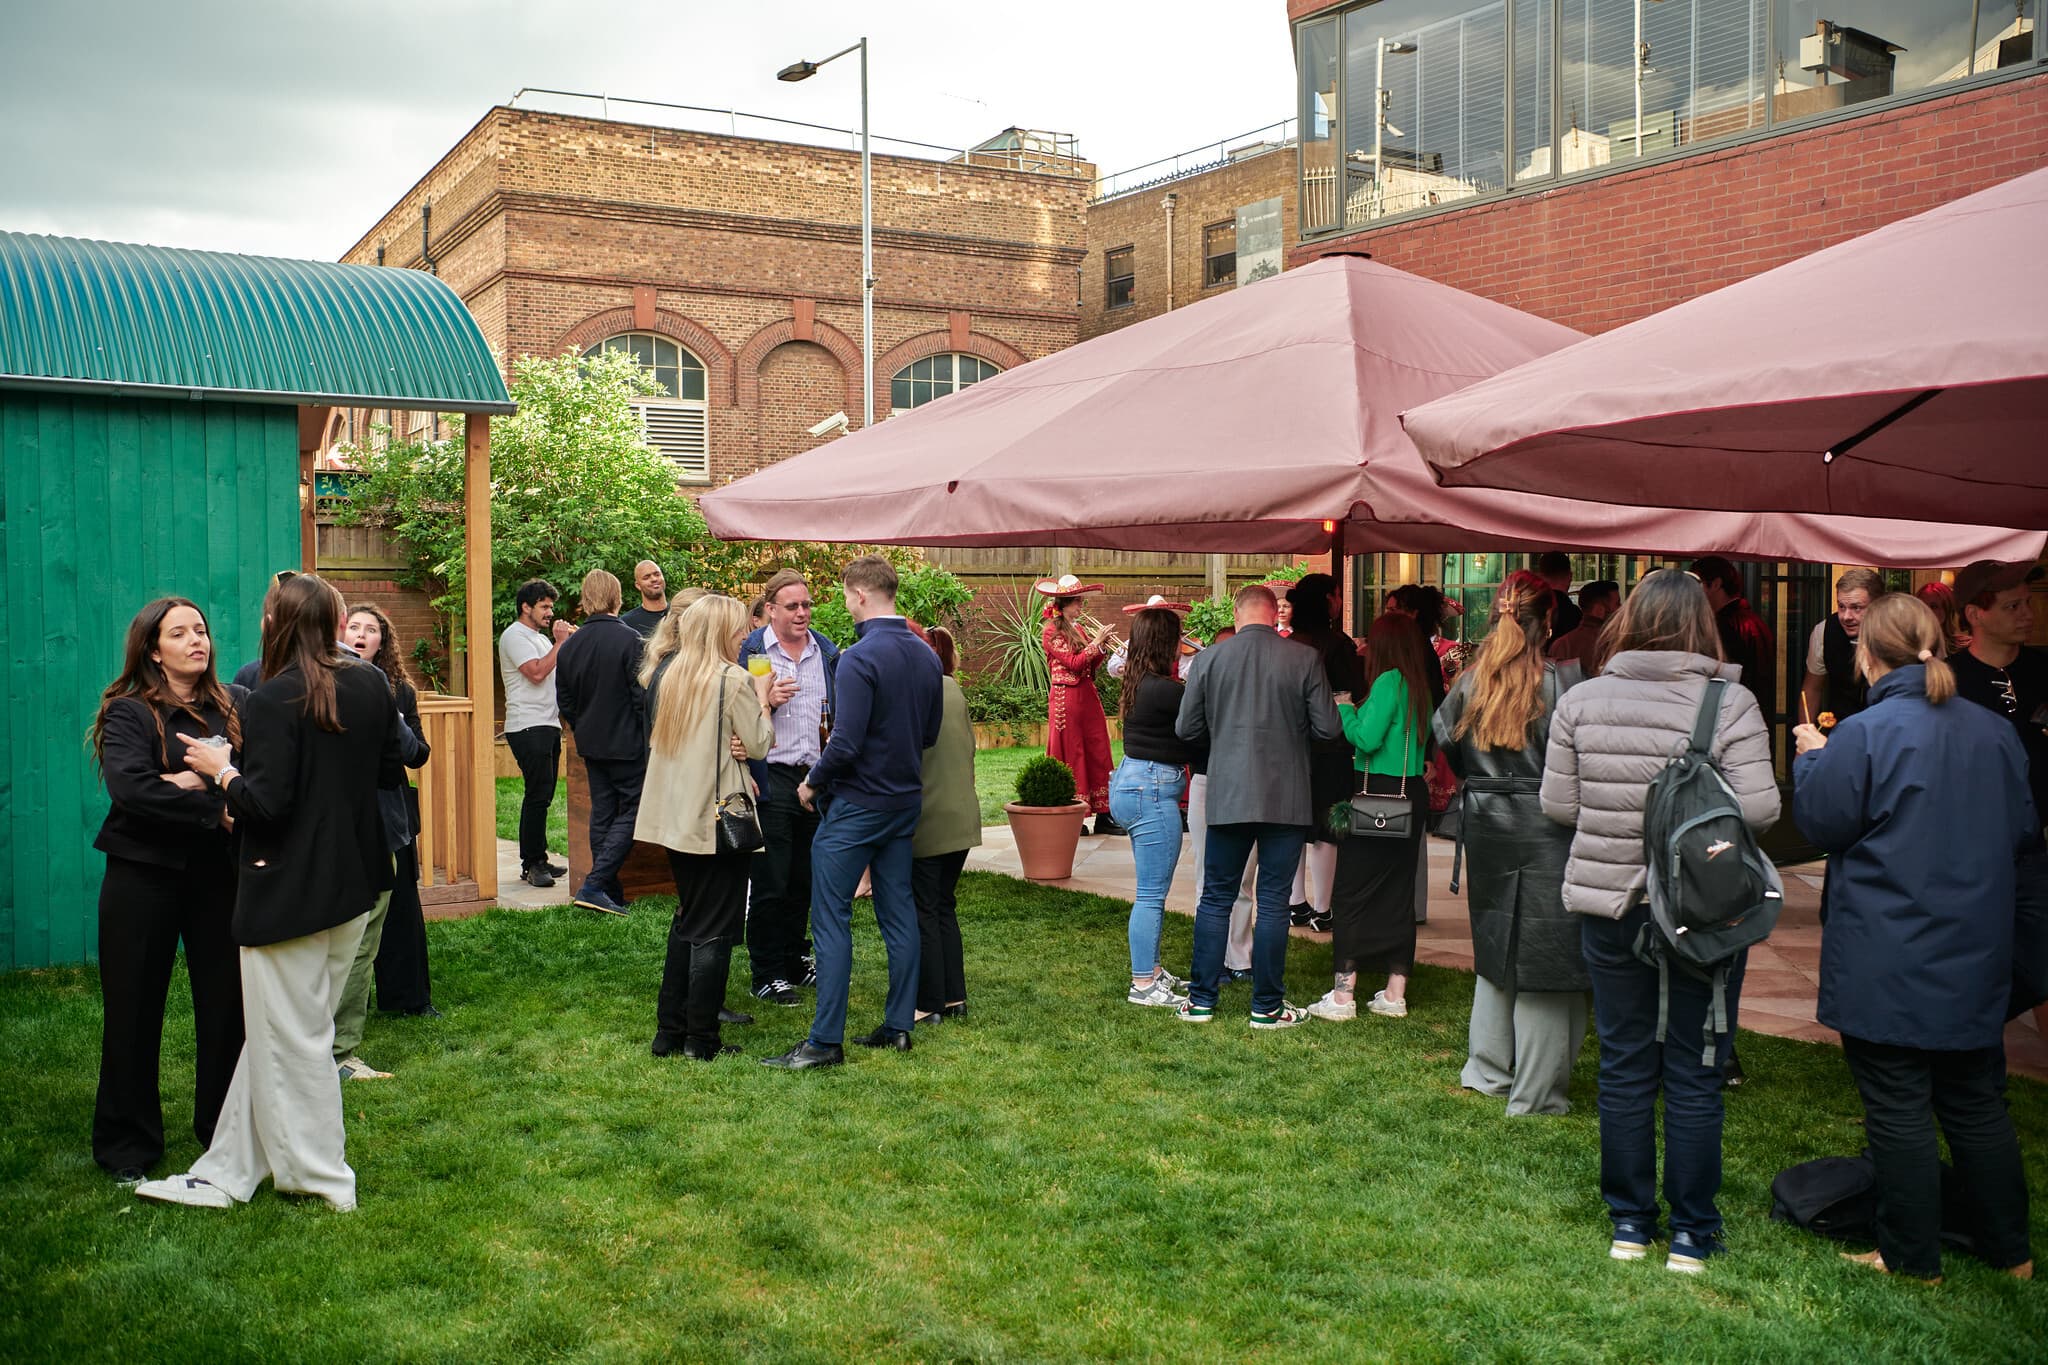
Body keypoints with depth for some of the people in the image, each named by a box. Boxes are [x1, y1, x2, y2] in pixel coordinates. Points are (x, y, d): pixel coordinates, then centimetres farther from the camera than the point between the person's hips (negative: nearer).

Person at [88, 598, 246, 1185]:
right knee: (134, 1010, 6)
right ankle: (128, 1145, 20)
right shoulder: (127, 713, -3)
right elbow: (131, 790, -19)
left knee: (228, 1003, 5)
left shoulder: (235, 707, 5)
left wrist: (203, 778, -22)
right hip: (145, 877, -2)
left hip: (219, 873, 2)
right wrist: (217, 811, -21)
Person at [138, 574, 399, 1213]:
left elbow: (265, 806, -21)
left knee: (291, 1040, 6)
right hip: (354, 884, 7)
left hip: (289, 892, -7)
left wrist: (222, 770, -4)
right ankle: (229, 1171, 24)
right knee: (278, 1029, 15)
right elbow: (390, 771, 11)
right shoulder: (371, 686, 2)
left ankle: (324, 1178, 15)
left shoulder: (272, 702, -17)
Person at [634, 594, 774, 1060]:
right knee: (715, 928, 1)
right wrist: (761, 698, 8)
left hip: (677, 815, 7)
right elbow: (758, 745, -7)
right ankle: (702, 1039, 5)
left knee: (688, 919, 18)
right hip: (719, 818, -7)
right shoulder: (734, 680, -12)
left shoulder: (670, 675, 8)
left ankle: (669, 1030, 20)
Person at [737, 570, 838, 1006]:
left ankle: (793, 963, 25)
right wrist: (767, 700, -21)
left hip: (815, 778, 5)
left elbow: (838, 712, 17)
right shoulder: (751, 650, -3)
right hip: (772, 778, -5)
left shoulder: (826, 652, 11)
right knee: (769, 884, -1)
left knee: (804, 881, 13)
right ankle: (766, 974, 9)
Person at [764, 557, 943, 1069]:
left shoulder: (860, 658, -19)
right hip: (905, 801, 8)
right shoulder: (926, 656, 6)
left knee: (831, 920, -3)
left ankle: (825, 1041, -2)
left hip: (855, 805, -8)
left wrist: (813, 783, -7)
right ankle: (899, 1026, 18)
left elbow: (845, 743, -22)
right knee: (899, 913, 12)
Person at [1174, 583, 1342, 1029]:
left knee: (1216, 898, 12)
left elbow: (1187, 729, 2)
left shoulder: (1208, 659, -2)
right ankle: (1267, 1006, 12)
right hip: (1287, 800, -1)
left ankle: (1201, 1000, 16)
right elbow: (1328, 728, -4)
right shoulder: (1305, 660, -6)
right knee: (1273, 902, 6)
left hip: (1227, 797, 1)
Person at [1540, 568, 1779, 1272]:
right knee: (1694, 1074, 9)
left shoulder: (1580, 700, -4)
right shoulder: (1731, 703, -11)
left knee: (1624, 1067, 13)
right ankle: (1691, 1233, 18)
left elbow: (1558, 805, -1)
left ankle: (1629, 1223, 23)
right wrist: (1699, 808, 6)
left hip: (1609, 906, 2)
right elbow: (1759, 810, -15)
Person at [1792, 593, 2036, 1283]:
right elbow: (2023, 830, 10)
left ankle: (1912, 1258, 14)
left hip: (1886, 961, -6)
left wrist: (1811, 757, 6)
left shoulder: (1862, 734, -16)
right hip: (1974, 960, 6)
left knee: (1897, 1110, 5)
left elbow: (1821, 823, -9)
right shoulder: (1994, 731, 2)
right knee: (1977, 1104, 18)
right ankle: (2009, 1251, 28)